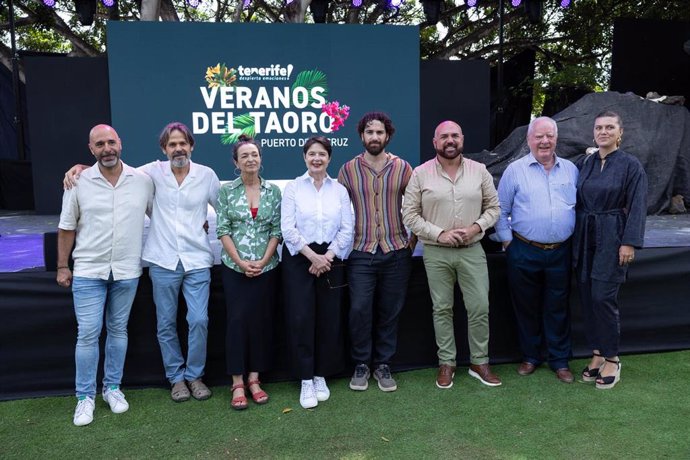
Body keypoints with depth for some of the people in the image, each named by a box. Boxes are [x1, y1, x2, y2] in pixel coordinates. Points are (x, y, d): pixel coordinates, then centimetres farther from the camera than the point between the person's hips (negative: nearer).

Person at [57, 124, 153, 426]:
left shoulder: (143, 181, -1)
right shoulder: (79, 183, -3)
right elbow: (67, 228, 3)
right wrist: (62, 266, 4)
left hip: (127, 271, 1)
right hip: (88, 271, -1)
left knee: (118, 330, 13)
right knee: (88, 333, 0)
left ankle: (113, 388, 27)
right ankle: (85, 396, 15)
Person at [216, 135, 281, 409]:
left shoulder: (273, 191, 4)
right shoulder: (226, 191, 1)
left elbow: (277, 230, 1)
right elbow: (222, 230, -2)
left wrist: (263, 261, -9)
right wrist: (240, 261, -11)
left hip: (266, 267, 2)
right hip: (234, 267, -1)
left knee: (261, 321, 5)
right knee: (237, 320, -1)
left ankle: (254, 379, 17)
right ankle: (237, 383, 9)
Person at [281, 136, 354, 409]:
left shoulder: (340, 190, 7)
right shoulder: (293, 188, 1)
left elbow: (347, 229, 1)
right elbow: (288, 228, -7)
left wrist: (327, 256, -11)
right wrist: (313, 256, -14)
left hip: (331, 260, 2)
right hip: (299, 259, -2)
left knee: (329, 319, 5)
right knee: (301, 319, -4)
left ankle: (321, 376, 21)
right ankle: (306, 381, 8)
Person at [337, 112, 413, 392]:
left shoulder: (402, 168, 3)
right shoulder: (348, 170, 3)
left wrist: (412, 239, 5)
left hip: (396, 252, 1)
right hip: (361, 253, -1)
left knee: (390, 312, 8)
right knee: (359, 309, -4)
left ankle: (383, 365, 25)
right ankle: (361, 364, 17)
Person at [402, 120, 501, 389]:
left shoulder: (479, 171, 3)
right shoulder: (420, 174, -3)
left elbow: (493, 207, 8)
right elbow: (410, 215, -4)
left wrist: (476, 228, -10)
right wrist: (439, 234, -13)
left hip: (472, 250, 2)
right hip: (436, 253, -1)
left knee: (479, 307, 3)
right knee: (442, 309, 8)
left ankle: (480, 362, 21)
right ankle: (446, 363, 22)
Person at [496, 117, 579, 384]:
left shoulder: (570, 170, 7)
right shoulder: (515, 170, -1)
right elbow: (501, 210, 2)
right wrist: (507, 241, -1)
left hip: (560, 252, 2)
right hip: (524, 252, -2)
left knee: (558, 308, 10)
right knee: (526, 307, 10)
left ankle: (560, 360, 25)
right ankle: (530, 357, 27)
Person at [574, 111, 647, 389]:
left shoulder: (630, 165, -3)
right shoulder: (586, 164, 10)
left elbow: (637, 207, -8)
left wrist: (629, 242, -15)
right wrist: (575, 238, 7)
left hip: (611, 238, -5)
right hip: (584, 237, 5)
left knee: (603, 297, -7)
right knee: (587, 296, 6)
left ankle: (611, 359, 10)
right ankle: (597, 353, 21)